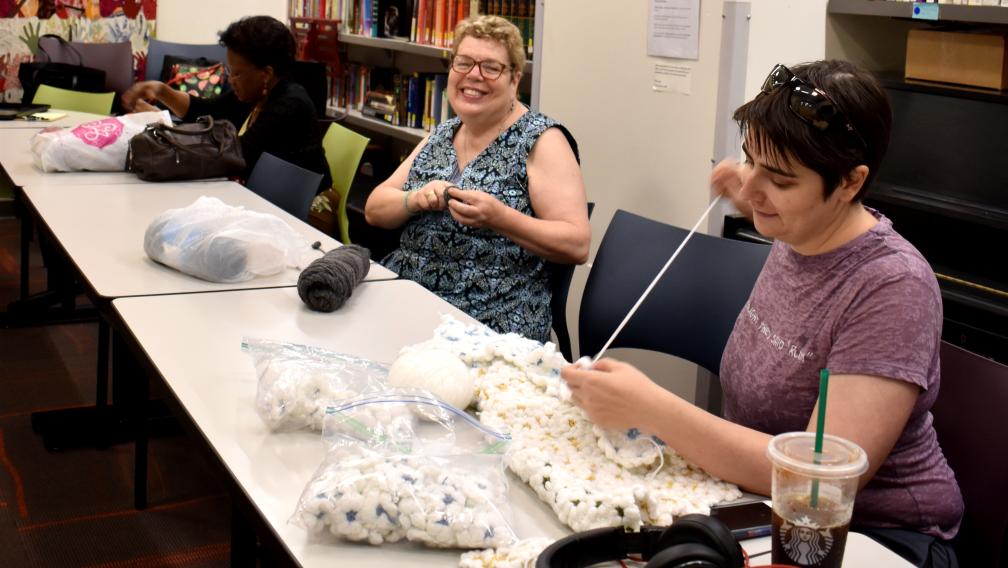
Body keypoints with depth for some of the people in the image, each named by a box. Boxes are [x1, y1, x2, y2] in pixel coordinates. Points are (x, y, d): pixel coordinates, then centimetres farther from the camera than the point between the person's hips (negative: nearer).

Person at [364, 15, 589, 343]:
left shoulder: (541, 140, -6)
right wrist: (415, 199, -10)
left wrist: (499, 217, -26)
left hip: (489, 324, -6)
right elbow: (374, 210, 11)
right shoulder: (441, 135, 14)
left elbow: (577, 245, -12)